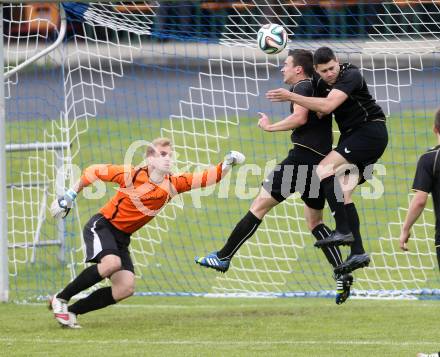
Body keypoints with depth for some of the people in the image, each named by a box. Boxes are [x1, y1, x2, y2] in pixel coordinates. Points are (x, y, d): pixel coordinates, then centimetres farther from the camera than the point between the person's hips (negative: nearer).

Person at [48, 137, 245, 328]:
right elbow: (93, 171, -6)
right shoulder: (131, 174, -17)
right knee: (112, 263, -34)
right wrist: (70, 195, -1)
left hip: (122, 237, 6)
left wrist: (227, 164, -21)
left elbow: (206, 178, -4)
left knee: (126, 288, -10)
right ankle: (60, 299, -20)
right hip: (101, 226, -6)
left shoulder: (173, 185, -3)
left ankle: (72, 311, 1)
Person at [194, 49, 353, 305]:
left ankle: (224, 257, -3)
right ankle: (342, 273, 2)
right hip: (322, 161, 9)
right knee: (315, 222, 16)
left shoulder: (302, 87, -4)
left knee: (260, 205, -4)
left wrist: (270, 127, -11)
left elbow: (300, 118, -21)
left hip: (302, 156, -9)